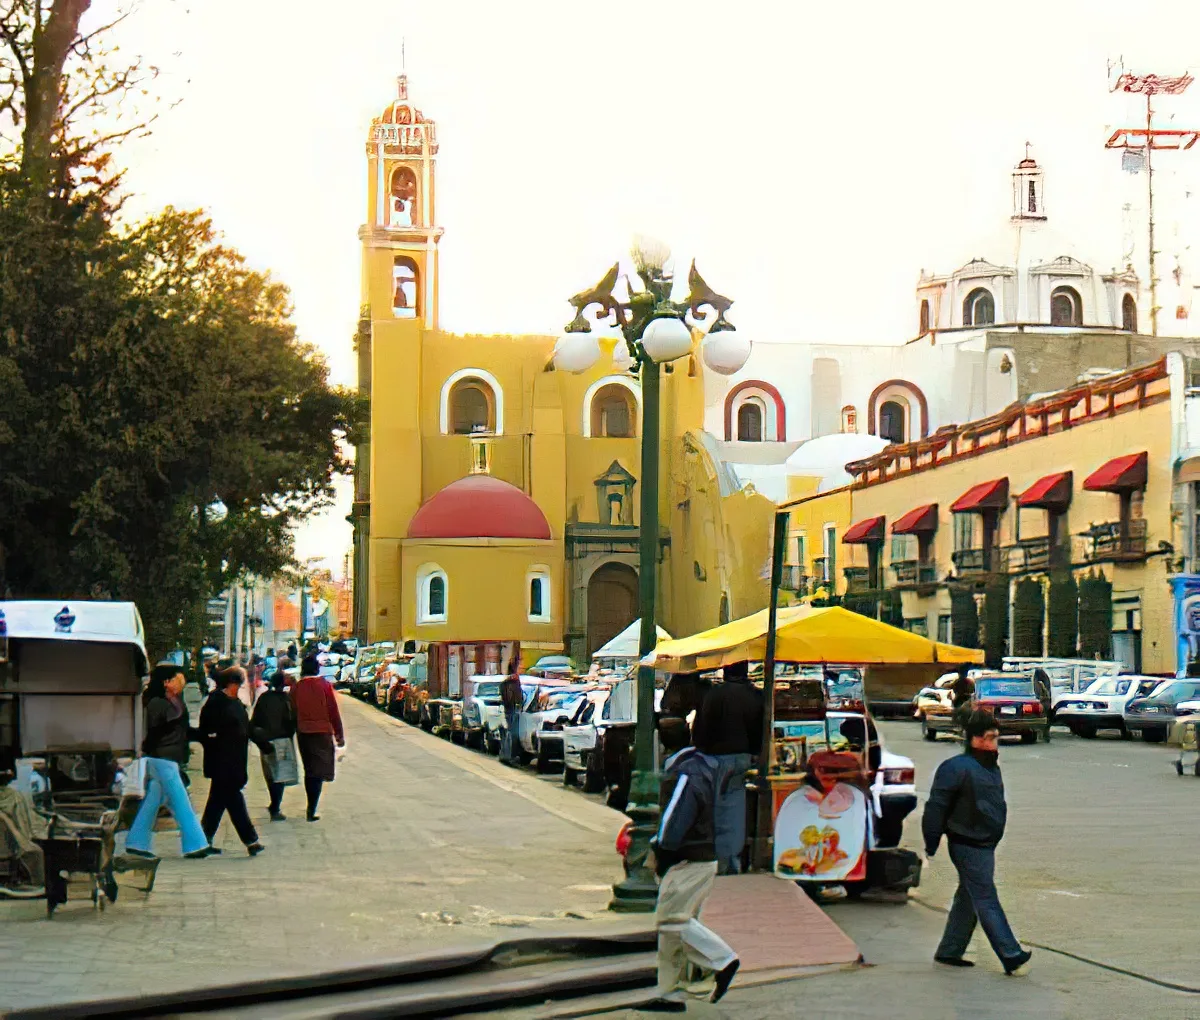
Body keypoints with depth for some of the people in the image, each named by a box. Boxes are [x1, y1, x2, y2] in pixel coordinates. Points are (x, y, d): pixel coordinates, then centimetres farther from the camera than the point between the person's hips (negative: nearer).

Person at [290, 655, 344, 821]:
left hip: (303, 733, 3)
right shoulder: (324, 685, -7)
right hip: (322, 732, -3)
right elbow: (333, 711, -5)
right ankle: (311, 810, -13)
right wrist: (339, 734, 2)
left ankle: (311, 807, 23)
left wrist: (296, 731, 16)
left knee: (309, 771, 17)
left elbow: (293, 712, 5)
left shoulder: (296, 687, -1)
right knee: (318, 772, -3)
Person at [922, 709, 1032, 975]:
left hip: (985, 845, 9)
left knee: (968, 900, 14)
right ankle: (1011, 956, -11)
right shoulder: (956, 768, -15)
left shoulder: (991, 767, 13)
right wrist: (931, 845, -14)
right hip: (968, 846, -9)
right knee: (986, 900, -9)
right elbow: (936, 807, -14)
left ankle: (949, 952, 24)